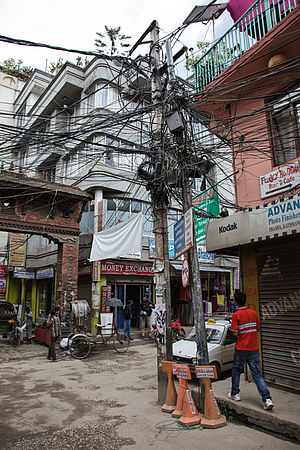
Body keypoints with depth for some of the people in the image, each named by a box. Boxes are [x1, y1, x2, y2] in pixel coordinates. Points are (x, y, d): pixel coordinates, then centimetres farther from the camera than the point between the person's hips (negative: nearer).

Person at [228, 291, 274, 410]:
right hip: (254, 348, 4)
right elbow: (258, 329, 13)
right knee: (257, 373, 8)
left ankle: (235, 394, 28)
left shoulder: (236, 315, -13)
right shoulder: (253, 313, 2)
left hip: (241, 348, -4)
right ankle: (267, 399, -2)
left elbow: (235, 333, -15)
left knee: (236, 370, 17)